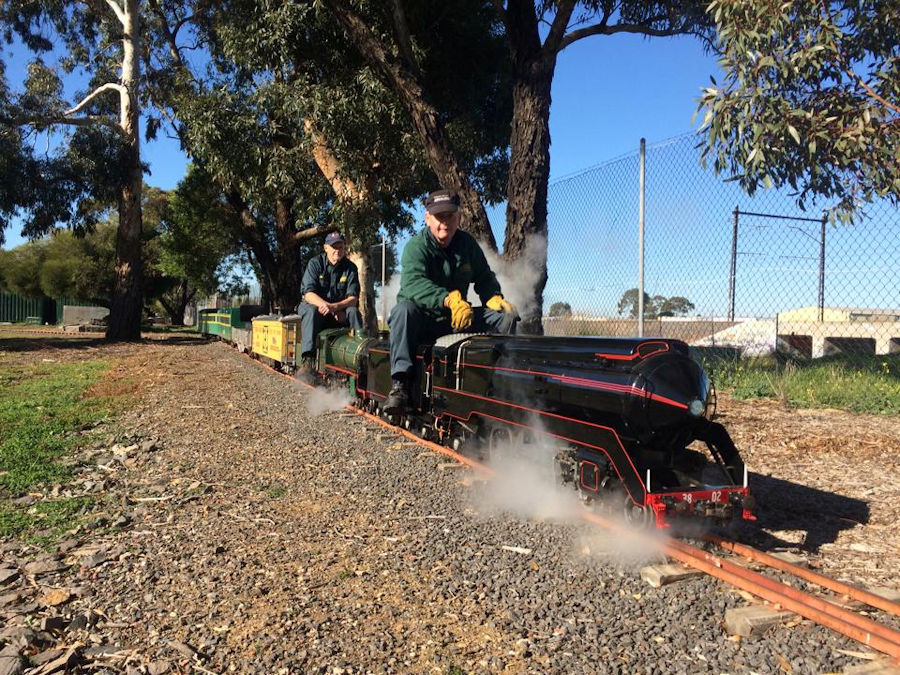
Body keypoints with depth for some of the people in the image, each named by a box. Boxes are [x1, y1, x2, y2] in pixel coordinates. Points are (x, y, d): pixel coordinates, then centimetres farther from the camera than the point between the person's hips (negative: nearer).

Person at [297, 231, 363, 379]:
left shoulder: (350, 268, -1)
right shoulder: (315, 263, -7)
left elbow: (353, 299, -12)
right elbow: (308, 294, -17)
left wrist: (335, 306, -32)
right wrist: (327, 306, -37)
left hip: (340, 310, 2)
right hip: (314, 304, -2)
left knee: (353, 311, -27)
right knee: (311, 311, -35)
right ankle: (307, 360, -47)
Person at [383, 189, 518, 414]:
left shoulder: (467, 243, 6)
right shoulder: (416, 246, -12)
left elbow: (484, 277, 15)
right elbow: (412, 282, -31)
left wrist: (494, 298, -9)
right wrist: (449, 300, -46)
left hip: (456, 318, 5)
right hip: (423, 318, -5)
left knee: (507, 316, -9)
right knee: (404, 309, -38)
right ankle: (399, 383, -42)